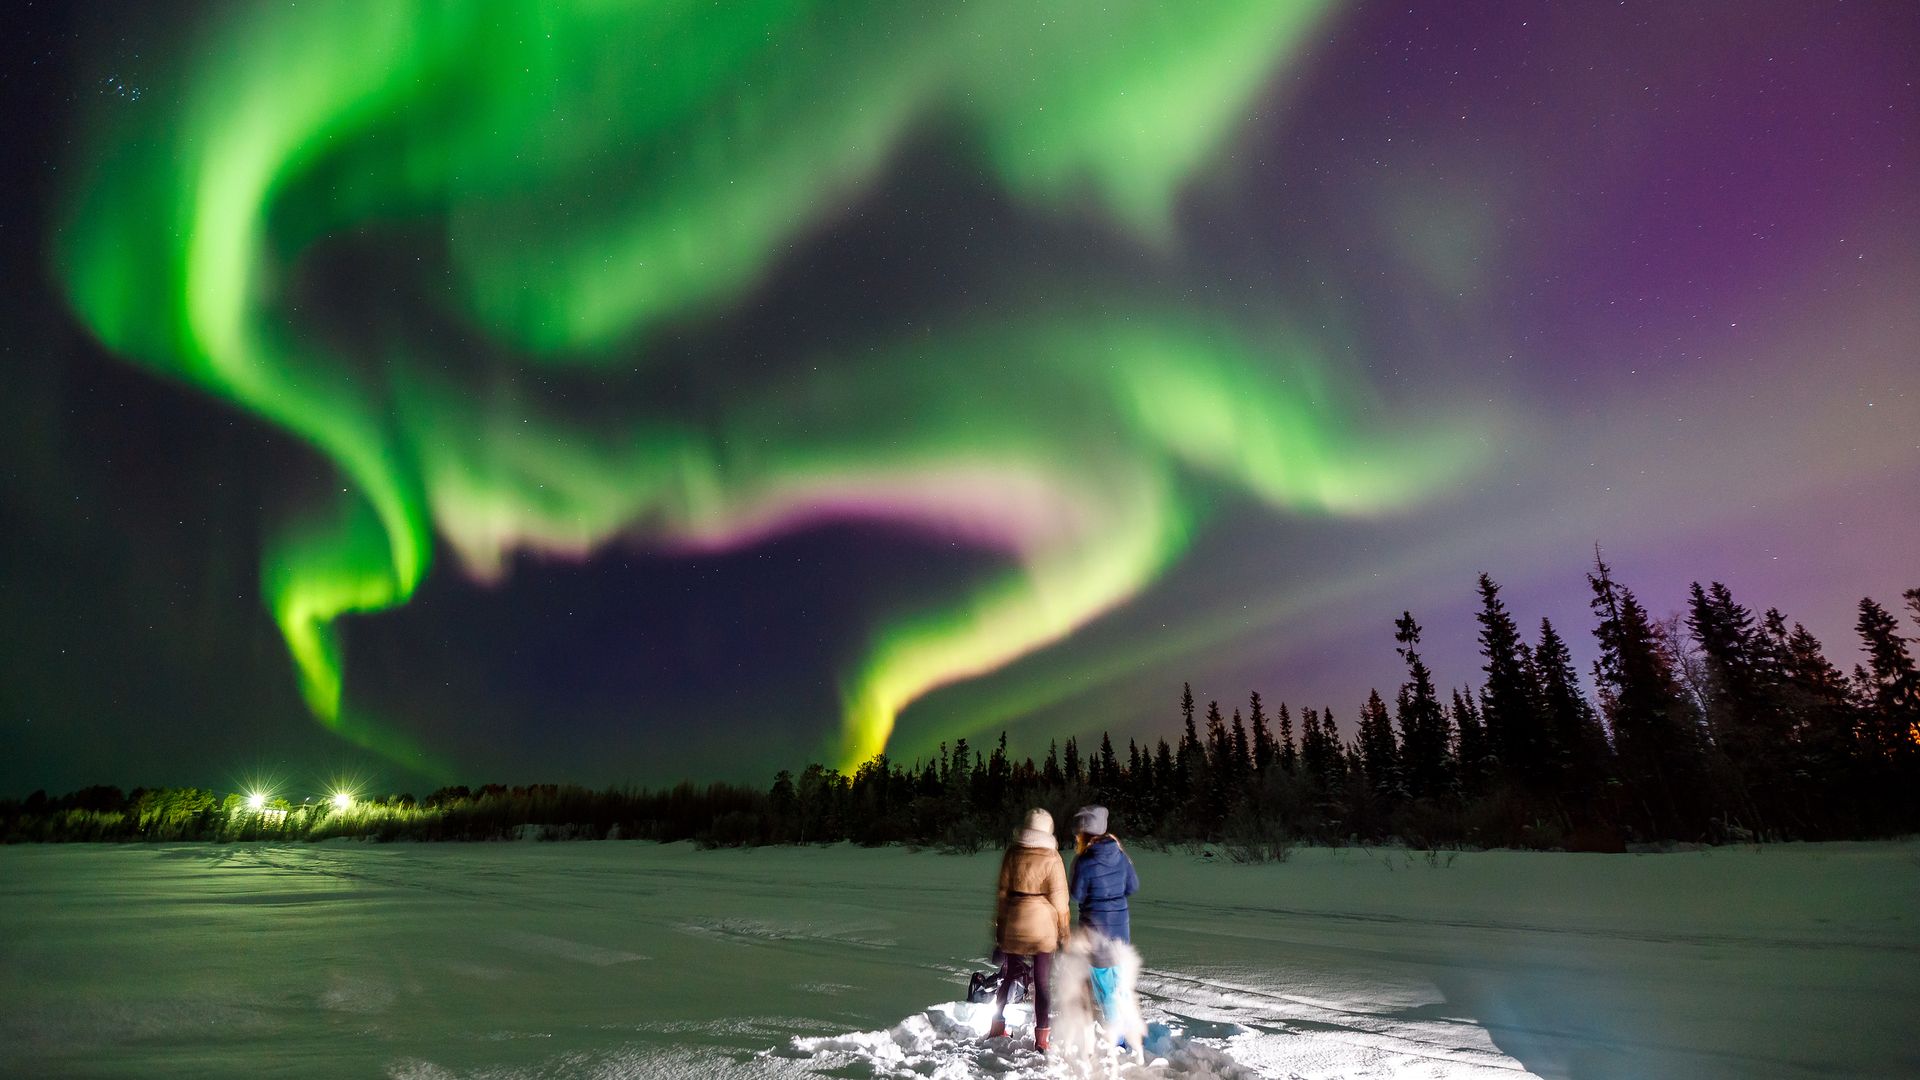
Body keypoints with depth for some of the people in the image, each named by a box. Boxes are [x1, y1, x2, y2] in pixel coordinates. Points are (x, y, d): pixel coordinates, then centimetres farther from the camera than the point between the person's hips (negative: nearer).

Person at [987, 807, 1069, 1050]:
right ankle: (1041, 1035, 9)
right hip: (1043, 925, -3)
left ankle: (997, 1025, 27)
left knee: (1009, 975, 17)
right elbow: (1058, 898, -7)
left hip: (1013, 923, 3)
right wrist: (1063, 931, 3)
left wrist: (999, 925, 14)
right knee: (1042, 980, 6)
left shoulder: (1012, 854, 1)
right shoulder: (1051, 858, -9)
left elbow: (1003, 891, 6)